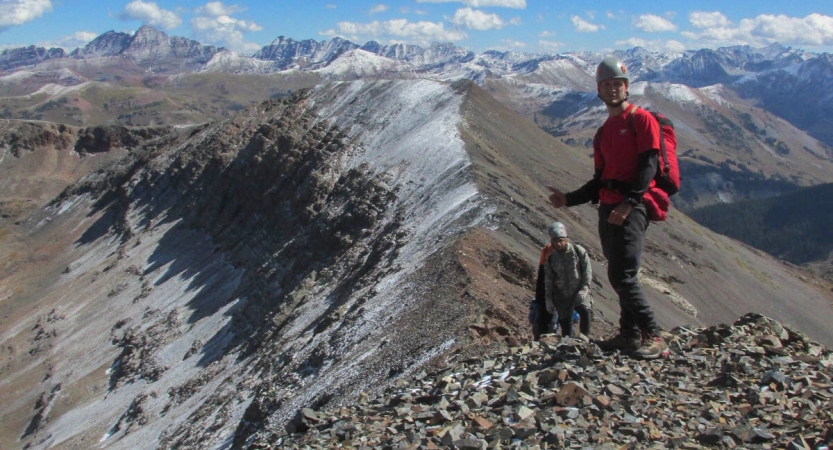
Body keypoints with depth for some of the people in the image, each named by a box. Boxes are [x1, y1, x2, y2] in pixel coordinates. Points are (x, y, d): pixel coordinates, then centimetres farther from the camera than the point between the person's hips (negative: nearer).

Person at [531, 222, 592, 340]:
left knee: (584, 311, -27)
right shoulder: (550, 257, 2)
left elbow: (587, 271, -5)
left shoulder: (579, 251, -5)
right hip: (561, 295, 3)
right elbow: (548, 280, 5)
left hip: (579, 292, -2)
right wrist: (548, 299, 1)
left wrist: (584, 289, -15)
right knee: (565, 321, 5)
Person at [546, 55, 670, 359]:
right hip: (608, 209, 8)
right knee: (618, 275, 10)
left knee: (622, 275, -17)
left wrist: (629, 203, -25)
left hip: (632, 207, -8)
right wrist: (569, 199, 13)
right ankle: (630, 335, 18)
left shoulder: (642, 120, -2)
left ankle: (653, 338, -14)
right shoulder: (604, 132, 22)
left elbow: (648, 167, -13)